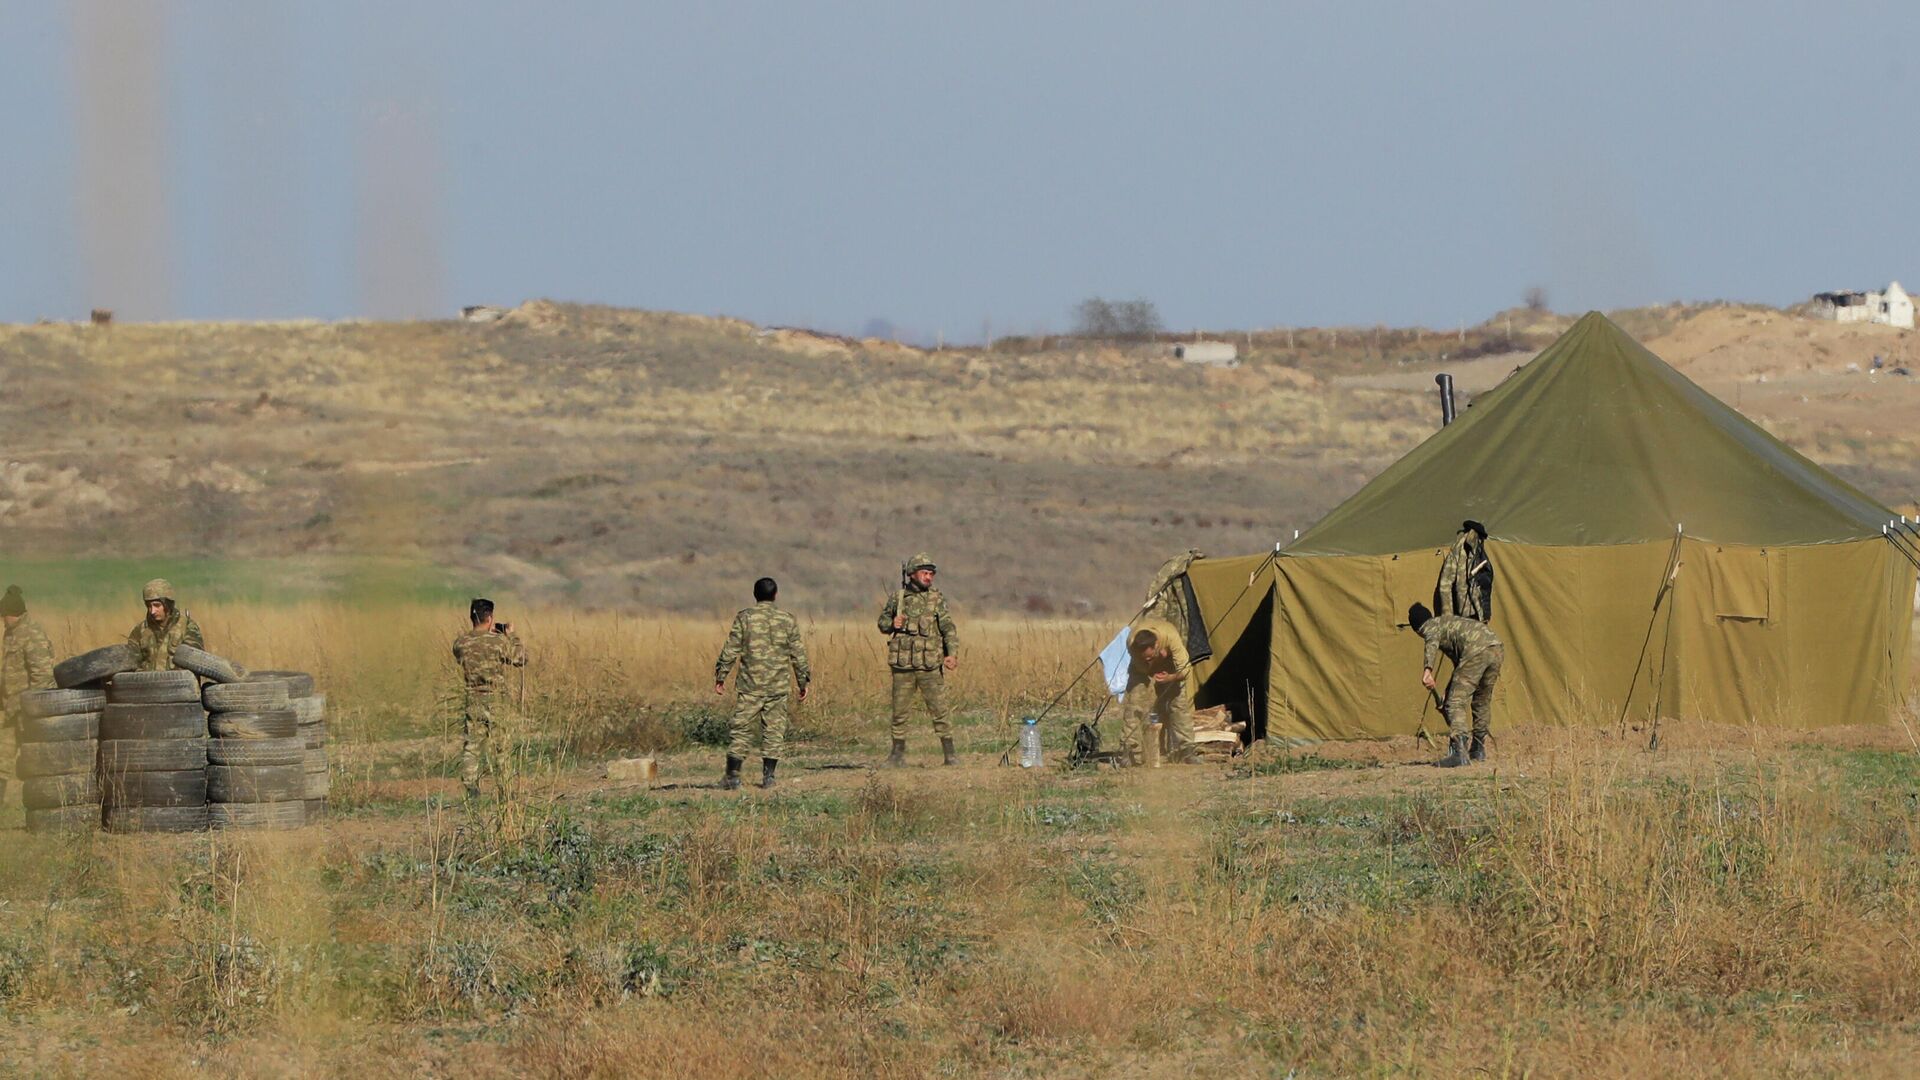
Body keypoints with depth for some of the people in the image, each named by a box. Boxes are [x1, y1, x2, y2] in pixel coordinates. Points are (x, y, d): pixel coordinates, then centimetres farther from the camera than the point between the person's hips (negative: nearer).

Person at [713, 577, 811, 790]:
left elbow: (730, 650, -4)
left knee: (742, 728, 1)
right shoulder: (787, 620, 4)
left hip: (750, 685, -1)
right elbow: (798, 654, 7)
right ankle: (768, 775, 5)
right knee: (774, 730, 8)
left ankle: (733, 774, -4)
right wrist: (803, 682, 15)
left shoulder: (744, 618, -1)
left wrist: (720, 676, 2)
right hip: (778, 685, 1)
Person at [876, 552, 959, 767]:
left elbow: (949, 629, -3)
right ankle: (898, 754, 17)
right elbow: (882, 623, 17)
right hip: (903, 666, 2)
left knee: (940, 711, -3)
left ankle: (949, 754, 2)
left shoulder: (937, 600, 3)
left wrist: (952, 653, -18)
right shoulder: (897, 598, 7)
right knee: (899, 712, 6)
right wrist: (892, 624, -7)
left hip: (930, 667, -2)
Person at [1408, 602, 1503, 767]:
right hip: (1497, 648, 8)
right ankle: (1478, 749, 37)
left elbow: (1432, 642, -12)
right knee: (1482, 701, 27)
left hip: (1476, 650, -8)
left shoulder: (1430, 626, 13)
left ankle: (1459, 751, -26)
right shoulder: (1450, 621, 38)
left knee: (1456, 702, -10)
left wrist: (1428, 670, -27)